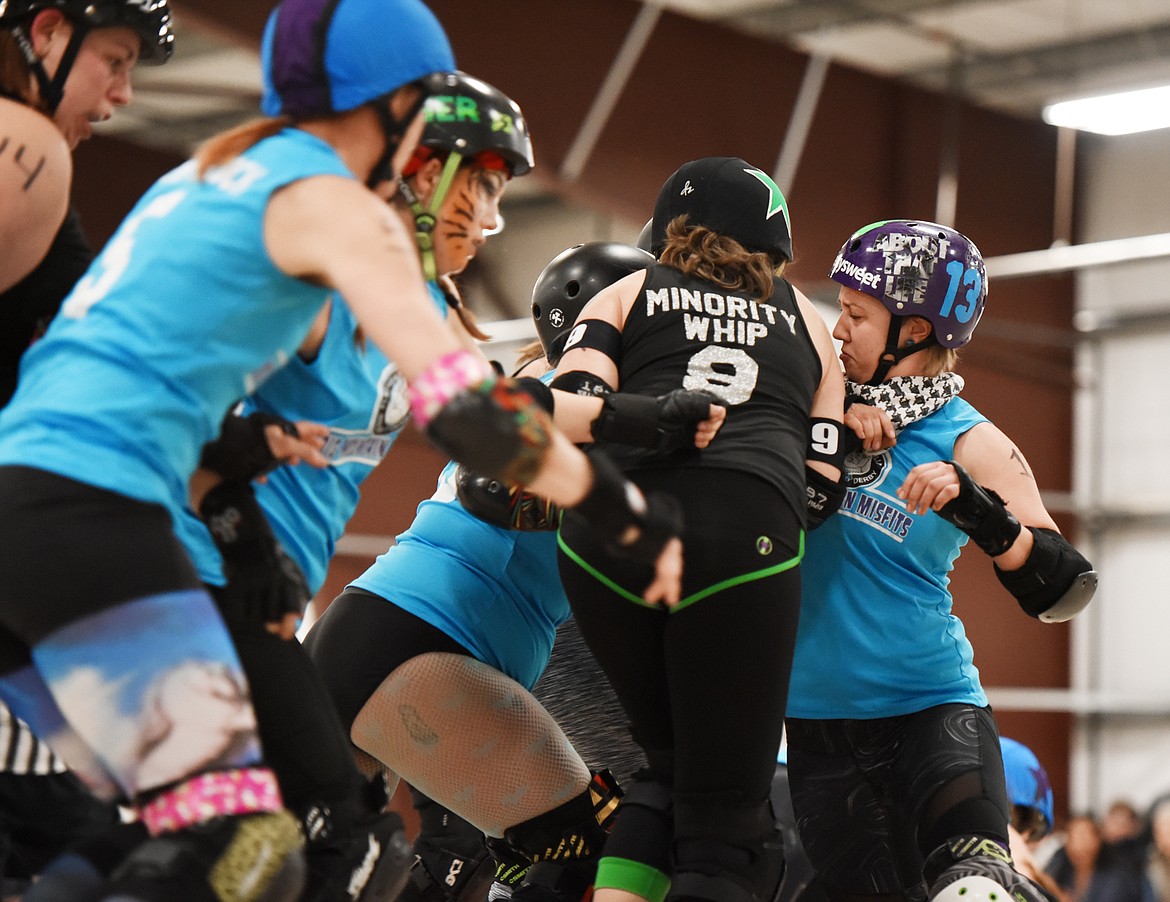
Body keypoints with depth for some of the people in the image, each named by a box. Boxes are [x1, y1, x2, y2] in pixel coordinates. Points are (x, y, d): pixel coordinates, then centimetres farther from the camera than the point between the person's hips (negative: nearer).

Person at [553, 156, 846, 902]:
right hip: (746, 533, -1)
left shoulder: (627, 293, 24)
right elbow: (821, 484, 17)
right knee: (726, 820, 1)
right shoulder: (808, 322, 28)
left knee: (672, 768, 20)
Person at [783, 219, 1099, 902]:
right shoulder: (832, 397, 5)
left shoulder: (969, 444, -7)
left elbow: (1065, 590, -15)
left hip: (930, 705, -4)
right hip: (818, 718, 4)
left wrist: (975, 507, -32)